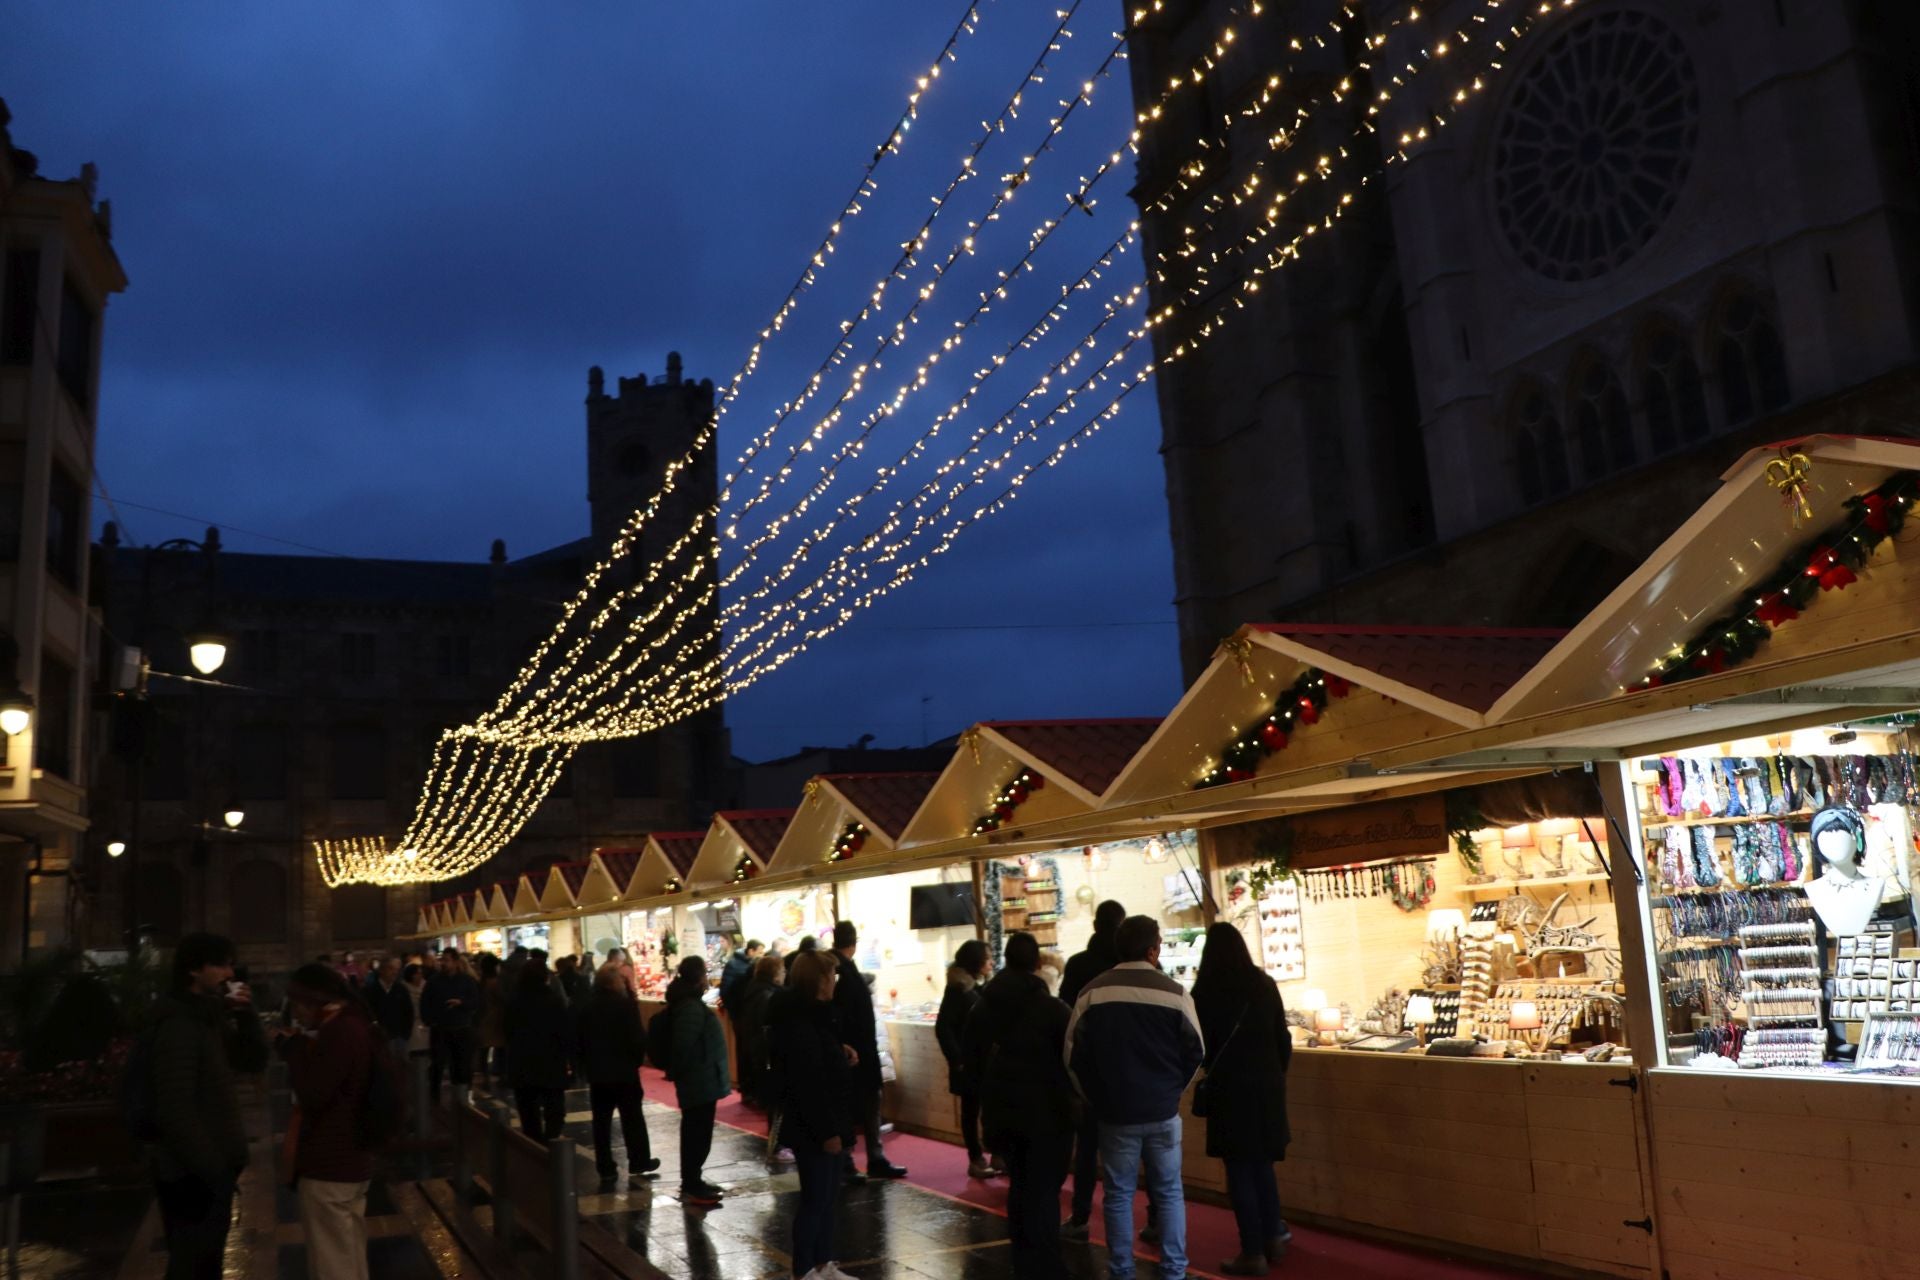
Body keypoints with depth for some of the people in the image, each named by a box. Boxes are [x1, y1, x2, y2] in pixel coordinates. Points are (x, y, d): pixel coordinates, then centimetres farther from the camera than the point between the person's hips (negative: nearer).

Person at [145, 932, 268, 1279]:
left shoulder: (211, 1017, 8)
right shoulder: (179, 1025, -21)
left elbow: (253, 1062, 12)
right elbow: (175, 1111, -25)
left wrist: (246, 1015, -4)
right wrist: (213, 1169, -22)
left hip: (211, 1166, 9)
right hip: (192, 1173, -9)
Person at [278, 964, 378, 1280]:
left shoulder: (340, 1031, -22)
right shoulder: (355, 1024, 9)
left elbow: (311, 1095, -22)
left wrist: (294, 1047, -11)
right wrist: (303, 1045, 4)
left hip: (329, 1163, -10)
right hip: (352, 1157, 10)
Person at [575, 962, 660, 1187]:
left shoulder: (584, 1006, 3)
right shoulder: (625, 1004, -15)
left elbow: (577, 1040, 7)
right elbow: (638, 1037, -16)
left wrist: (585, 1064, 14)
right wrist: (638, 1057, 1)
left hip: (596, 1071, 4)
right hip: (624, 1069, -4)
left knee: (601, 1120, 7)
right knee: (632, 1118, 9)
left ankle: (606, 1170, 8)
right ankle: (639, 1163, 16)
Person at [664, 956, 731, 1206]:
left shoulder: (688, 1003, 11)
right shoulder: (691, 1008, -22)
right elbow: (684, 1045, -29)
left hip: (697, 1079, 10)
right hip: (700, 1080, -10)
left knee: (694, 1132, 17)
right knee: (698, 1133, -3)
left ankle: (691, 1181, 26)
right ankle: (691, 1187, 4)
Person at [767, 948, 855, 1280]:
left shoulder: (813, 1014, 11)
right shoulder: (799, 1022, -22)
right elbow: (807, 1084, -25)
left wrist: (841, 1055, 8)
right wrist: (827, 1131, -24)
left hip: (825, 1122, 10)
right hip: (812, 1128, -10)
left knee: (828, 1195, 17)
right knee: (815, 1198, 0)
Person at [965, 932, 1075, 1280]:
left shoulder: (982, 1006, 2)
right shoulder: (1052, 1008, -16)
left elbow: (969, 1055, 10)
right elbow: (1071, 1057, -10)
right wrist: (1067, 1092, 9)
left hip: (1001, 1108, 5)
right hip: (1046, 1110, -5)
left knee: (1019, 1183, 18)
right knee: (1044, 1189, 2)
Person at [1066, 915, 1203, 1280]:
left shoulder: (1092, 993, -5)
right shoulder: (1174, 992, -9)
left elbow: (1074, 1054, 0)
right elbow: (1195, 1050, 0)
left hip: (1114, 1111, 1)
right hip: (1162, 1111, 0)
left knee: (1118, 1194, 10)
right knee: (1169, 1192, 12)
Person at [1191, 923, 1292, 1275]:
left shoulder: (1206, 991, -11)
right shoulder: (1264, 984, 0)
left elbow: (1199, 1043, -4)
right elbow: (1283, 1038, 5)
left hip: (1230, 1086, -4)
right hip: (1267, 1084, 4)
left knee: (1240, 1169, 3)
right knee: (1262, 1164, 19)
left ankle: (1253, 1254, 5)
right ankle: (1273, 1239, 24)